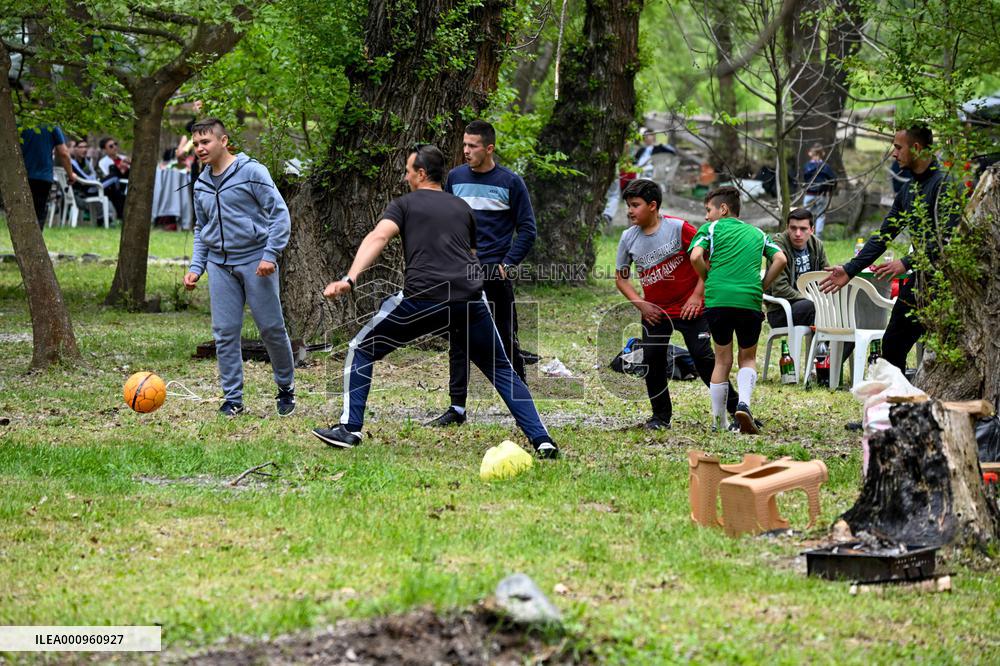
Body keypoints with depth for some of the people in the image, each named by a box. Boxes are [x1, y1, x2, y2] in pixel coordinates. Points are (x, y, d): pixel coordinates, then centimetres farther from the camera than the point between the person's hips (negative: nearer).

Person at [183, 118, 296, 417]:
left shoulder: (252, 171, -7)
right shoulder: (201, 185, 12)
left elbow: (279, 214, -8)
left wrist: (270, 254, -16)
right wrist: (196, 267, 11)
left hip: (255, 261, -5)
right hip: (220, 265, 5)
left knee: (271, 328, -1)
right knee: (225, 332, 0)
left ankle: (286, 387, 18)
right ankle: (233, 398, 6)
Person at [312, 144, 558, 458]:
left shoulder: (404, 204, 12)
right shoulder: (463, 207, 25)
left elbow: (378, 237, -6)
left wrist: (350, 278, -19)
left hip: (422, 299, -3)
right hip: (470, 299, 3)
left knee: (361, 350, 15)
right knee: (501, 370, 17)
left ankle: (349, 428, 8)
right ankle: (541, 439, 5)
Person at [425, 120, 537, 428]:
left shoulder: (511, 182, -3)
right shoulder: (455, 177, 7)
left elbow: (527, 229, 0)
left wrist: (508, 263, -9)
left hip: (496, 275, -3)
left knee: (505, 339, 4)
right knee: (458, 341, 1)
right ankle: (457, 408, 3)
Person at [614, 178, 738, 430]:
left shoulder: (678, 228, -15)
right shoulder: (628, 238, -2)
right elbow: (621, 277, 9)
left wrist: (697, 294, -12)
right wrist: (640, 304, -4)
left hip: (689, 307, -4)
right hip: (654, 311, 4)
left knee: (704, 357, -6)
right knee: (652, 360, -5)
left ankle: (736, 408, 5)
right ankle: (661, 415, 9)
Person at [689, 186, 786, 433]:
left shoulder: (711, 228, 11)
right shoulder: (757, 233, 21)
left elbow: (696, 257, -5)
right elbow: (780, 259, 8)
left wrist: (709, 279, 11)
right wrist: (761, 287, 13)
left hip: (717, 299, -1)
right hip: (750, 301, 1)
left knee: (723, 360, 14)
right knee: (748, 359, 16)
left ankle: (718, 422, 13)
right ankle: (743, 404, -12)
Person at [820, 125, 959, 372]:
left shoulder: (943, 184, -13)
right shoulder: (909, 189, 15)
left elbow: (946, 238, -22)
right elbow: (884, 235, 17)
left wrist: (907, 263, -24)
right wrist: (850, 270, 11)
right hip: (918, 280, 9)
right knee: (892, 344, 10)